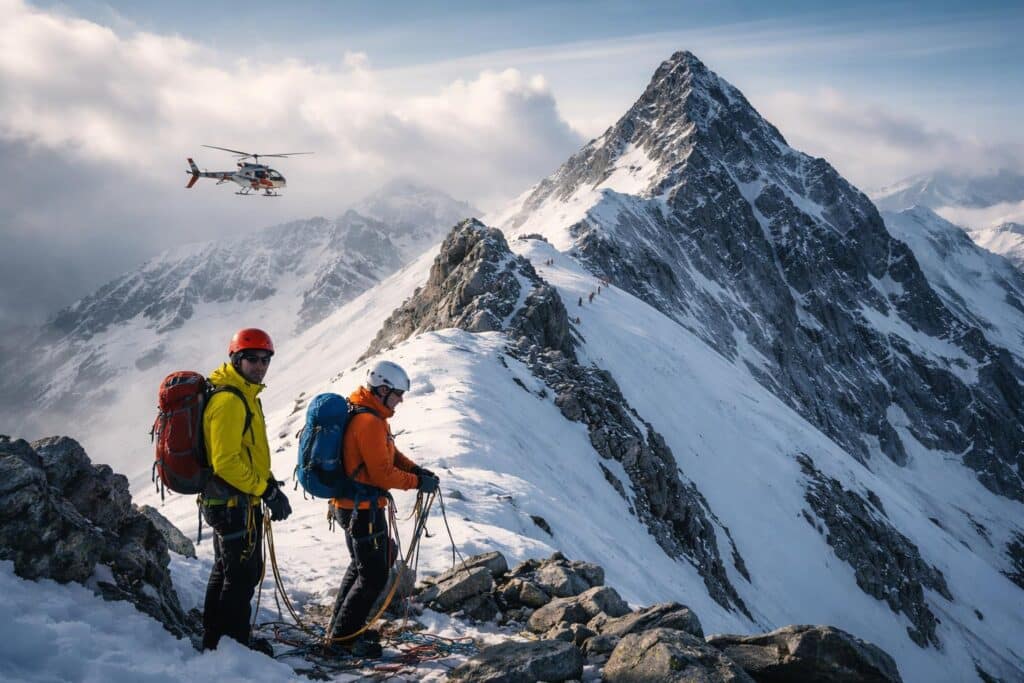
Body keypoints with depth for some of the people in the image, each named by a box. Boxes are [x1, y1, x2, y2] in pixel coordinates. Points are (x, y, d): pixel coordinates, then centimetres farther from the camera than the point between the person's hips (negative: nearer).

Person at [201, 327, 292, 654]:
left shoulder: (244, 395, 13)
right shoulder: (229, 400, -20)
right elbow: (226, 461, -26)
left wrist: (269, 485, 12)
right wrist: (266, 490, -20)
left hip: (230, 500, 11)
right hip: (234, 502, -11)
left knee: (226, 570, 20)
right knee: (242, 575, 0)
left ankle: (215, 639, 32)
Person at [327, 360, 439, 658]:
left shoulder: (371, 415, 10)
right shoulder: (370, 422, -23)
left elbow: (389, 453, 17)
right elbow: (382, 473, -24)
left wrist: (415, 468, 2)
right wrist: (418, 483, -13)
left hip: (354, 505, 11)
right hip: (362, 509, -11)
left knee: (361, 565, 24)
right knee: (374, 575, -2)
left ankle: (341, 625, 36)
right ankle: (344, 637, 7)